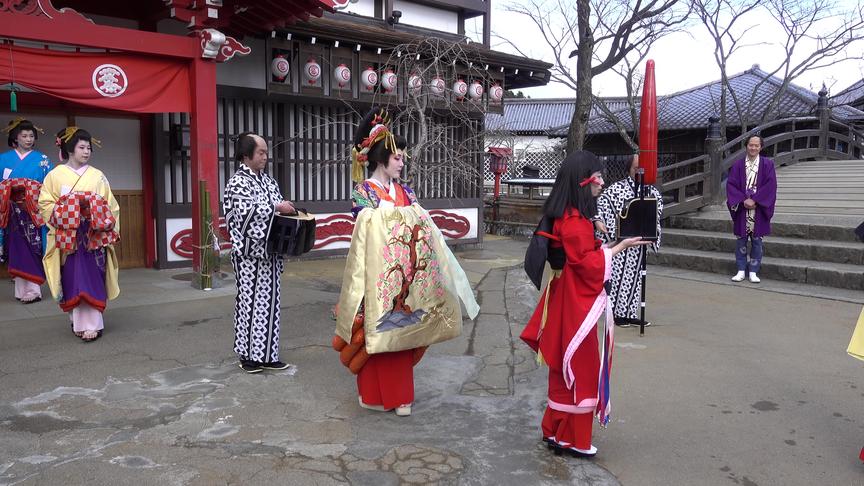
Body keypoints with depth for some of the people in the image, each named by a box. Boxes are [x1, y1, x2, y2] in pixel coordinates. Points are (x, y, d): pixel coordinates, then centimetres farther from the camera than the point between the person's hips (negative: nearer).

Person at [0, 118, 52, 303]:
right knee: (16, 248, 2)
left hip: (34, 212, -2)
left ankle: (33, 289, -5)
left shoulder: (42, 160, 6)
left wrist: (32, 192, -8)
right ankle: (21, 290, 8)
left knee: (32, 249, -7)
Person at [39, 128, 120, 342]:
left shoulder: (97, 176, 7)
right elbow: (45, 203, 3)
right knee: (72, 280, 2)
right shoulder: (55, 175, 4)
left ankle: (92, 324, -5)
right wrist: (64, 214, -13)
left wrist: (107, 226, -4)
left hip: (93, 236, 0)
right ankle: (77, 321, 14)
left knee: (90, 279, -6)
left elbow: (111, 206, 8)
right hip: (68, 237, 0)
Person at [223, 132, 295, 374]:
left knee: (269, 299, 9)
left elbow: (277, 207, 18)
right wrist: (277, 208, -19)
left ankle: (266, 354, 17)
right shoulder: (237, 182, -8)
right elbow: (245, 212, -21)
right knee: (250, 300, 0)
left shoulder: (268, 180, 14)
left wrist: (289, 210, -2)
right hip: (250, 252, -7)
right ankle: (248, 354, 12)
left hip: (270, 251, 7)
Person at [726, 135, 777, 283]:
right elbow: (731, 184, -1)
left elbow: (770, 185, -6)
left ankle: (753, 272, 11)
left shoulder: (767, 164, 1)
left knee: (757, 241, 4)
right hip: (742, 209, 1)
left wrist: (754, 200, -15)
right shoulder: (738, 164, 4)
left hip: (759, 209, -1)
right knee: (741, 240, 4)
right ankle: (741, 271, 13)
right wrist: (743, 200, -13)